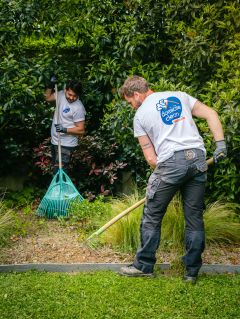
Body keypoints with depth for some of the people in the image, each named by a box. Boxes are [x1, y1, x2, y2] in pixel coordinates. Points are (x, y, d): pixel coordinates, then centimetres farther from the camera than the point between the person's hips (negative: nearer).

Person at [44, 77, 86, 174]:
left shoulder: (78, 108, -22)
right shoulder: (61, 94, -2)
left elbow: (81, 130, -19)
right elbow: (48, 97, 16)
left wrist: (65, 130, -28)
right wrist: (50, 85, 0)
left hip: (66, 144, -8)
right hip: (54, 141, 8)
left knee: (59, 170, -14)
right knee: (55, 166, 21)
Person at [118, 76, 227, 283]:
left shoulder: (140, 115, 10)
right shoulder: (180, 96, 19)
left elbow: (151, 158, 7)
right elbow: (211, 114, 10)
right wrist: (220, 145, 5)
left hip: (171, 161, -4)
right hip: (198, 157, 4)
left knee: (152, 217, 10)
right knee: (195, 217, 10)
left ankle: (144, 266, 19)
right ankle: (192, 272, 17)